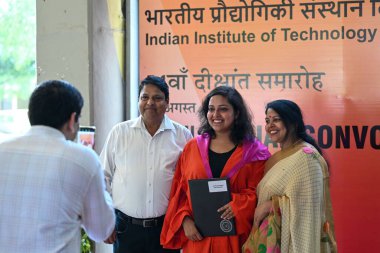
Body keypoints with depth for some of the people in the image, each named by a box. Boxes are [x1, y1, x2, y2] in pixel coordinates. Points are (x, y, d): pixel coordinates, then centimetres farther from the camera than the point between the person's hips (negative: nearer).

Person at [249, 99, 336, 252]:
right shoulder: (276, 158, 12)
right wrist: (261, 209, -1)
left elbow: (306, 202, -19)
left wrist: (270, 205, -15)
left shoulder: (305, 154, -13)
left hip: (292, 236, -7)